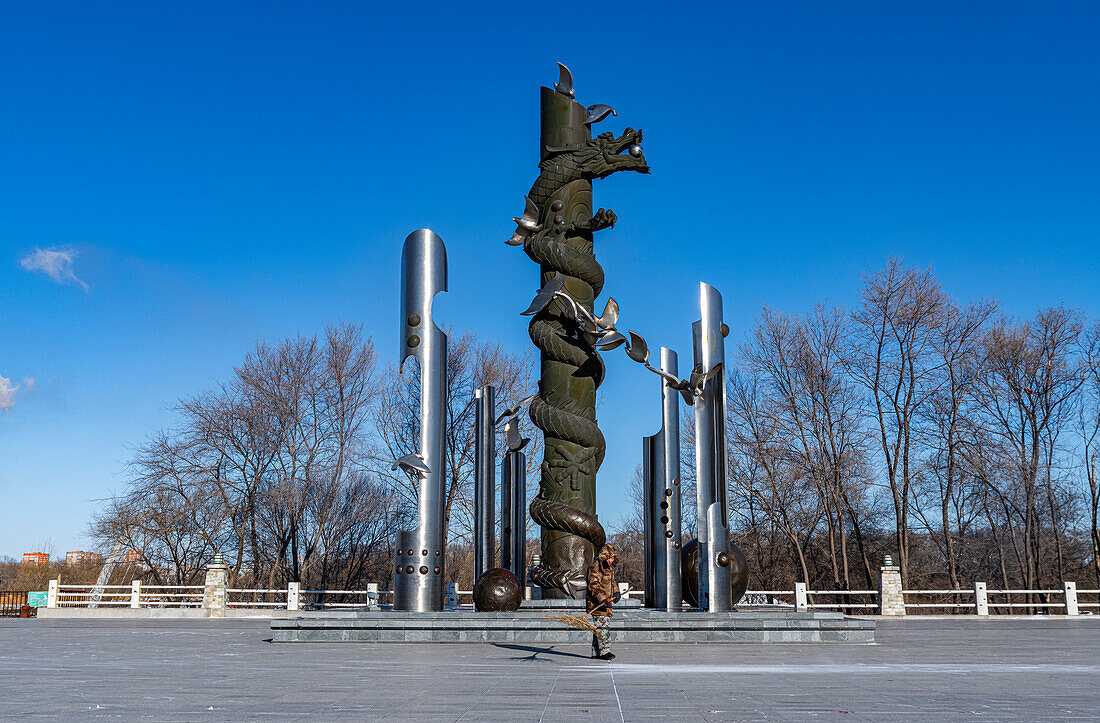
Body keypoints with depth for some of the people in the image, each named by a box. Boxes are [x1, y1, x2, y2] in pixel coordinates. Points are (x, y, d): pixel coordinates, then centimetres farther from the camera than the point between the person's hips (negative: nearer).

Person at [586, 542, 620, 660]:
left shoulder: (610, 567, 15)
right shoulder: (596, 566, -15)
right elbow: (594, 585, -22)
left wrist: (616, 592, 8)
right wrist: (602, 599, -30)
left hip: (606, 602, 9)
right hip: (596, 602, -9)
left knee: (606, 625, 11)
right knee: (602, 625, -14)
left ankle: (596, 652, 16)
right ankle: (604, 651, -14)